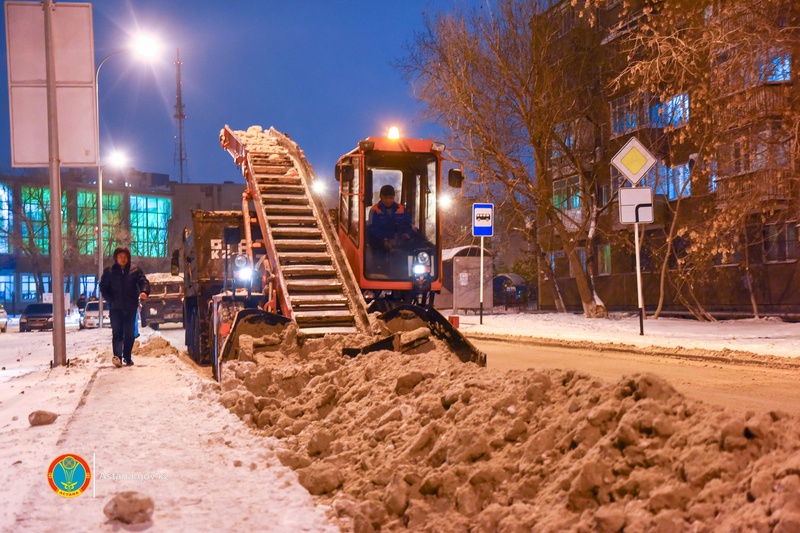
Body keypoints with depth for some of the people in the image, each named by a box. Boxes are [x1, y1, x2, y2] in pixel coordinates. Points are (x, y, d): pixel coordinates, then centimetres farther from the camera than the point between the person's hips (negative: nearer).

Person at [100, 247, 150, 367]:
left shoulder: (135, 270, 4)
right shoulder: (109, 271, 4)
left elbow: (143, 281, -3)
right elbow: (103, 287, 6)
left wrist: (144, 291, -25)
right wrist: (110, 300, -8)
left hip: (131, 307, 1)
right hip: (115, 307, -1)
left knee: (129, 333, 7)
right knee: (117, 332, -10)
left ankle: (127, 357, 16)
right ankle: (117, 356, -20)